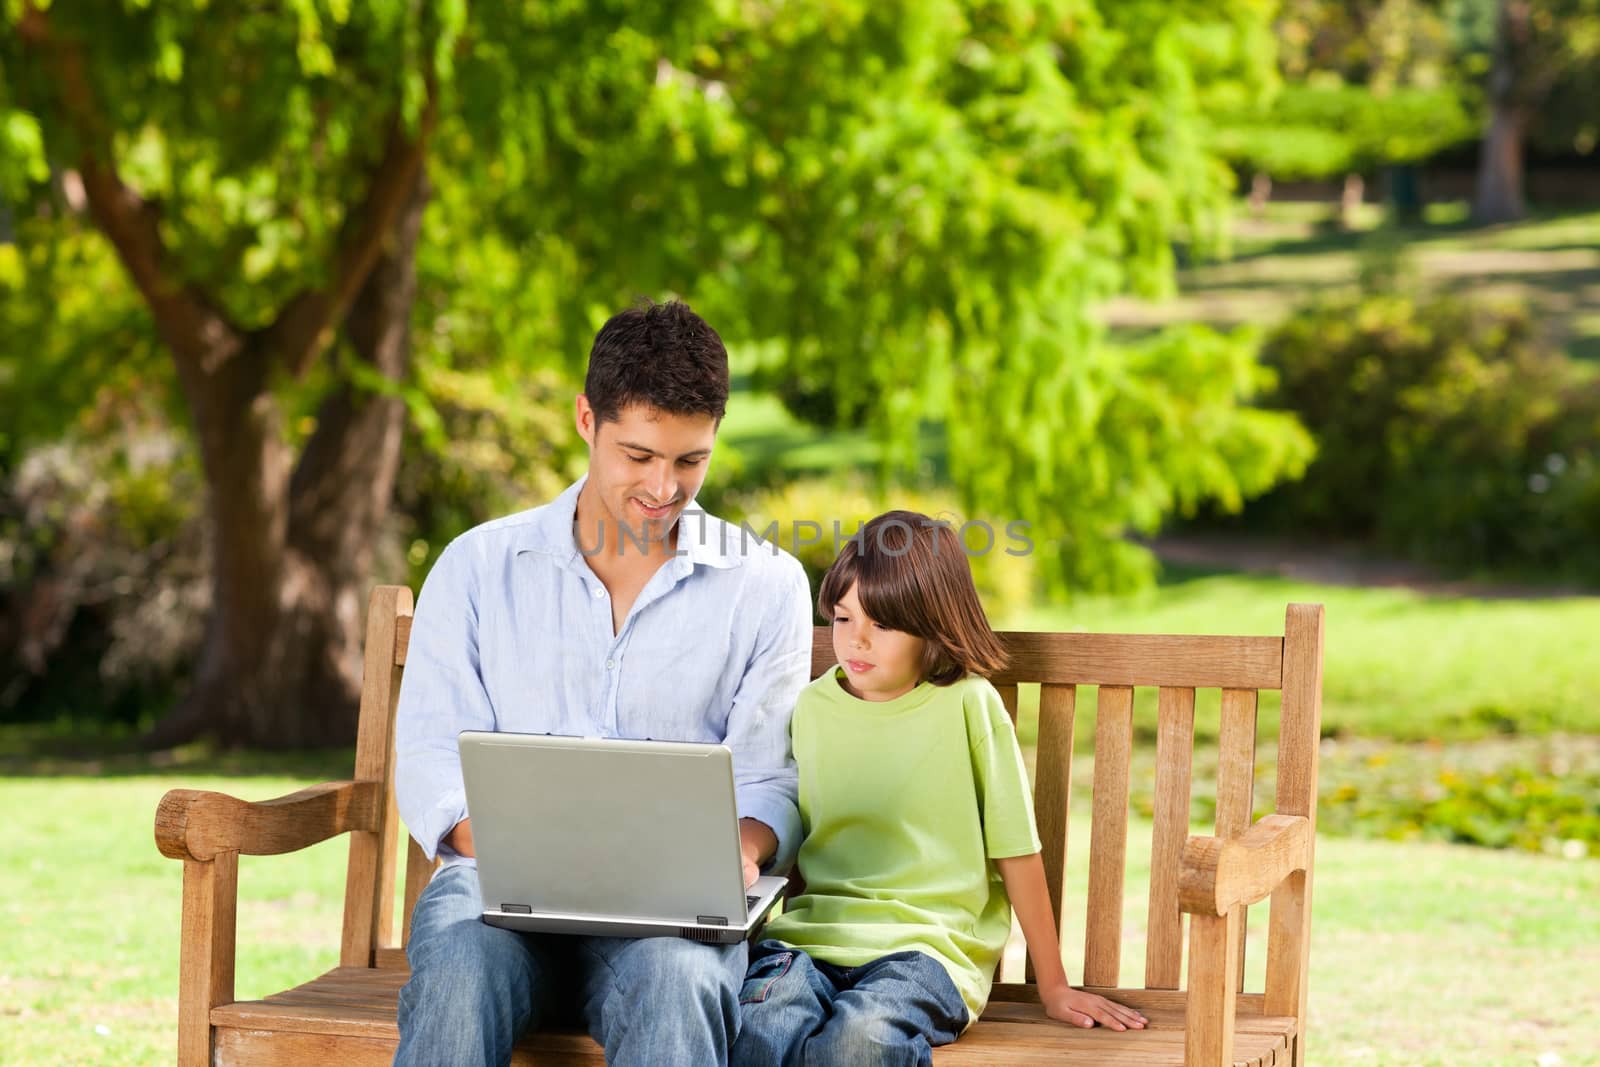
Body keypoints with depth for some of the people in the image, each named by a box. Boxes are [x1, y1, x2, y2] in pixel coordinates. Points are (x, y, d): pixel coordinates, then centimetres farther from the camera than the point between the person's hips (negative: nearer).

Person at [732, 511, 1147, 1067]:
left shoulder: (968, 706, -1)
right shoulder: (813, 708, 12)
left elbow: (1015, 852, 3)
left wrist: (1053, 986, 7)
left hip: (926, 944, -3)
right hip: (812, 932, 3)